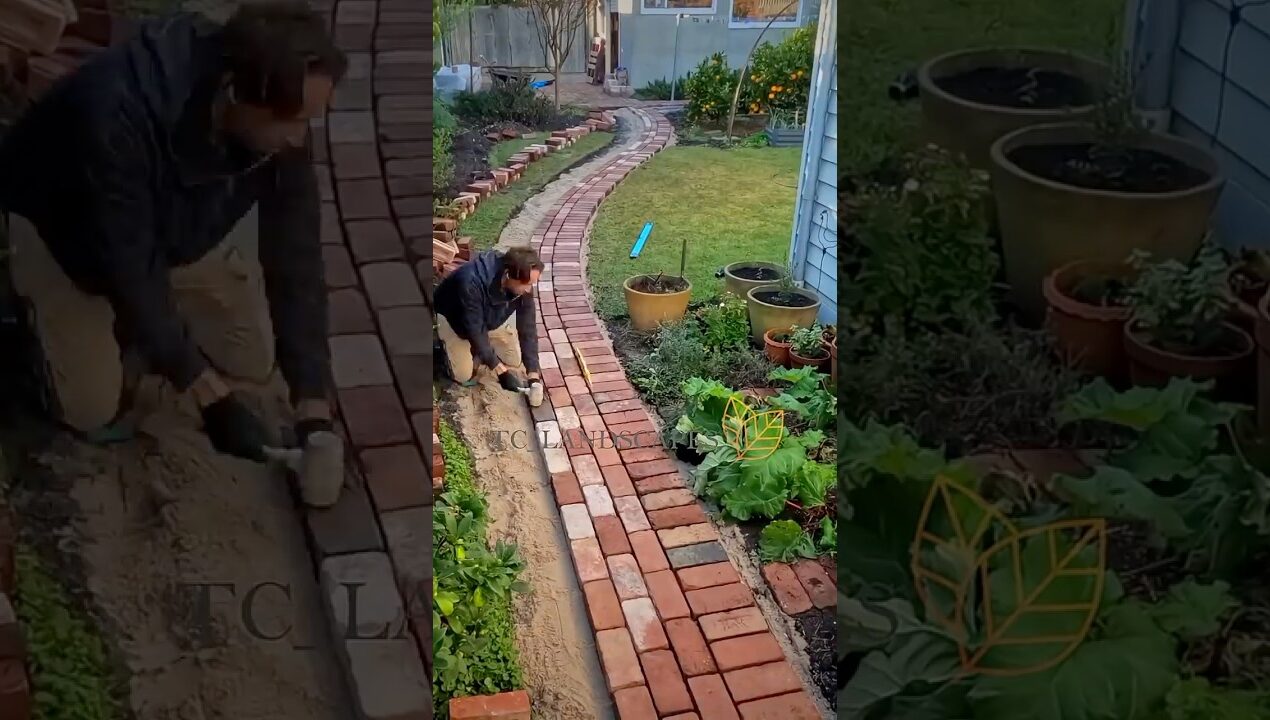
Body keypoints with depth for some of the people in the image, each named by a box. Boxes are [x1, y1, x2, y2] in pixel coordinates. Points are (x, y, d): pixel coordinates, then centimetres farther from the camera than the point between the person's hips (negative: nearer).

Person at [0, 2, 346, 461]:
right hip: (64, 230, -4)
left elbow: (294, 253, -22)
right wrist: (209, 396, -31)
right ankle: (41, 306, 19)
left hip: (180, 227, 4)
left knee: (254, 361, 1)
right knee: (94, 407, -8)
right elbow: (128, 266, -34)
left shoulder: (283, 108, -27)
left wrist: (313, 403, -24)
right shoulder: (119, 115, -43)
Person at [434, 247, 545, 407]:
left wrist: (533, 373, -25)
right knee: (464, 375, -10)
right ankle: (446, 345, 18)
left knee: (513, 361, 1)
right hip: (453, 318, -5)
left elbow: (527, 327, -21)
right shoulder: (472, 283, -45)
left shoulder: (523, 282, -28)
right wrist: (499, 370, -34)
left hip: (490, 317, 5)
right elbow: (475, 329, -36)